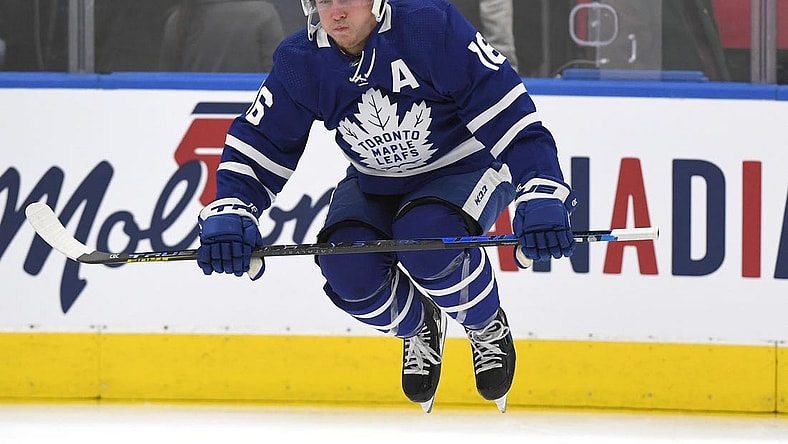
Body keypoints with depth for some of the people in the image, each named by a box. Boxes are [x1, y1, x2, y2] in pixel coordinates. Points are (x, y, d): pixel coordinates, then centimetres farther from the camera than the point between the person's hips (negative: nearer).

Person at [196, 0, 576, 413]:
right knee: (346, 270, -23)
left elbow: (509, 114, -29)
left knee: (428, 247, -34)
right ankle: (419, 327, 13)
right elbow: (256, 143, -9)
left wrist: (541, 196, -39)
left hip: (464, 167, -4)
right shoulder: (300, 62, -14)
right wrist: (227, 214, -28)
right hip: (376, 184, 4)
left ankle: (489, 328, 0)